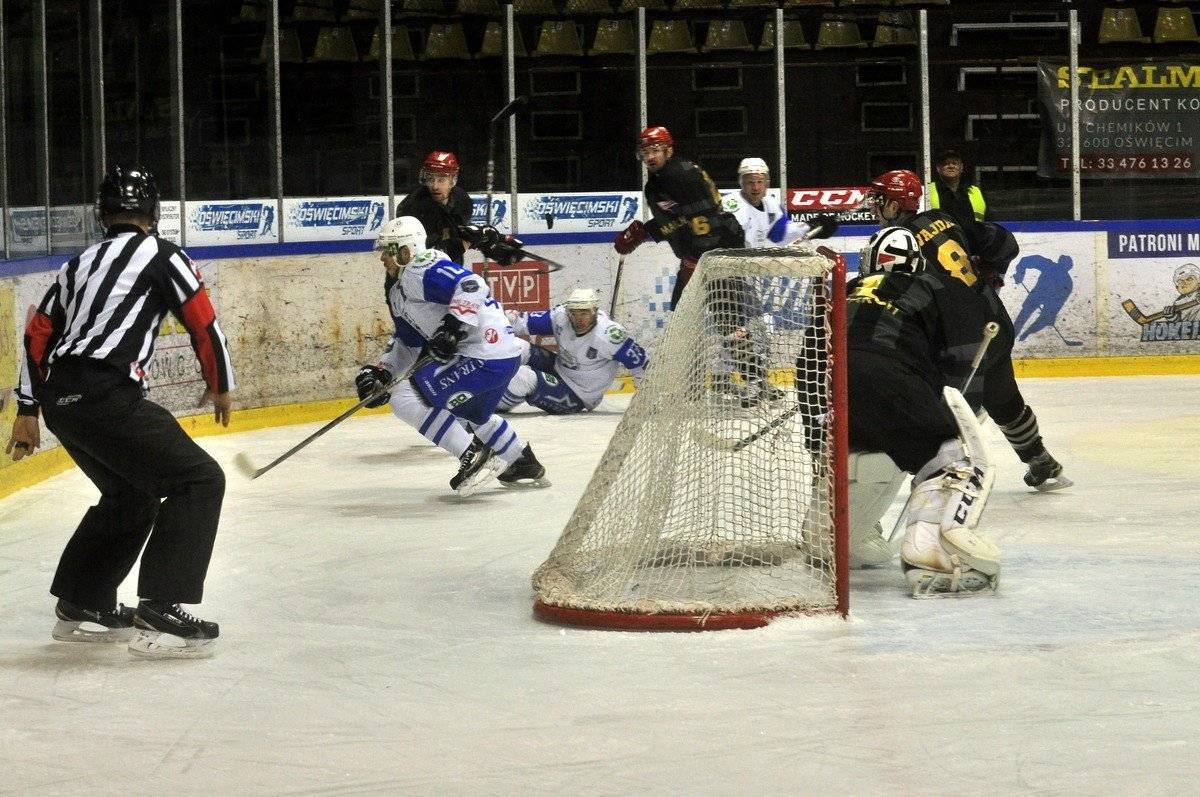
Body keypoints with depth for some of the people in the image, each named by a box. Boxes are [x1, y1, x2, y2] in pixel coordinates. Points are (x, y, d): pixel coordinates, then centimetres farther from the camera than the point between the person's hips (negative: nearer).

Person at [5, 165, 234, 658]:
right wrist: (219, 387, 19)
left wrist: (28, 411, 30)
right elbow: (204, 324, 2)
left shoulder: (78, 265, 23)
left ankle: (81, 606, 28)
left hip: (59, 398, 8)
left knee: (131, 495, 24)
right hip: (105, 394, -8)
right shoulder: (159, 255, 3)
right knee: (198, 480, -6)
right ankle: (159, 615, -16)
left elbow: (38, 334, 24)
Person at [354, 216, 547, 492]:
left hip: (486, 356, -11)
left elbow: (470, 285, -28)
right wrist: (381, 372, 12)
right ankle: (524, 465, 48)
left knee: (407, 398, -13)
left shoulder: (420, 272, -13)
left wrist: (454, 324, -34)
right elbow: (407, 343, 24)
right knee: (472, 413, 37)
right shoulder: (397, 289, 20)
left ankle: (473, 458, -7)